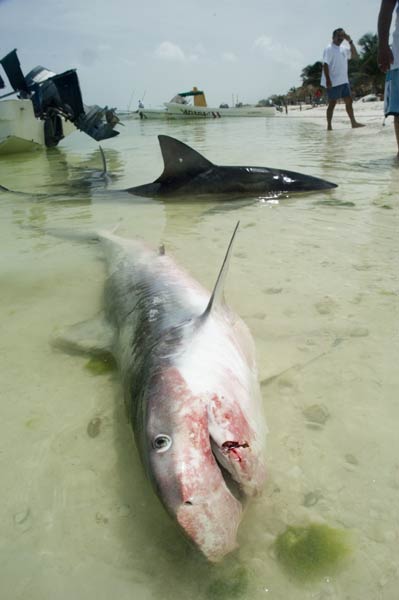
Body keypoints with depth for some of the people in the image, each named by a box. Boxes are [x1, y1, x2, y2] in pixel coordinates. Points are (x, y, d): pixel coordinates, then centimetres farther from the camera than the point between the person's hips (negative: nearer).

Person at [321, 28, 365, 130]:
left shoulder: (344, 48, 15)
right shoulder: (329, 49, -8)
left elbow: (355, 55, 16)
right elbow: (325, 65, -15)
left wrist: (350, 41, 7)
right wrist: (328, 80, -24)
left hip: (344, 81, 8)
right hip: (333, 82, -8)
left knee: (349, 101, 8)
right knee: (332, 103, -5)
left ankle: (353, 122, 13)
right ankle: (329, 126, 0)